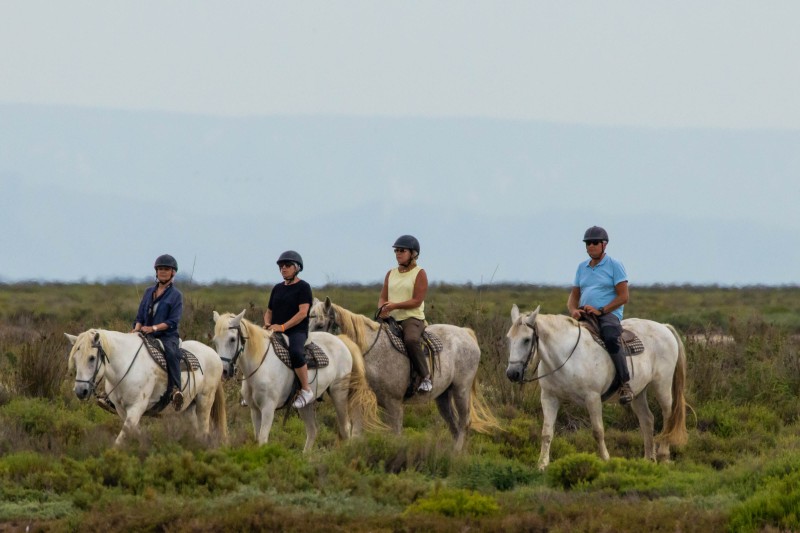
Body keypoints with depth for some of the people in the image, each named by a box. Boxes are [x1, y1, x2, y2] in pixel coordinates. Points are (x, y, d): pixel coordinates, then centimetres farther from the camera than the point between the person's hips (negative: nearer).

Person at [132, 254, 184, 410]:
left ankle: (175, 390, -45)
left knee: (171, 353, -37)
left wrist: (153, 328, -21)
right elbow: (140, 316, 18)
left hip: (167, 336, -5)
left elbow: (173, 321, -8)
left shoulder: (175, 295, 3)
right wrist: (137, 329, -4)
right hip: (147, 338, 5)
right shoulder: (149, 292, 18)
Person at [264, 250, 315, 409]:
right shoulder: (277, 289, 19)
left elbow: (302, 312, -13)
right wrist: (267, 324, 1)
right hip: (275, 333, 7)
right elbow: (269, 311, 25)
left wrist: (283, 327, -21)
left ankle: (306, 391, -27)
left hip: (296, 331, -7)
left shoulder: (303, 287, -1)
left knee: (295, 352, -38)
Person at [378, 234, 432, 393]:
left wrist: (394, 306, -20)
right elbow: (382, 298, 14)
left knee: (411, 340, -37)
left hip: (412, 318, -7)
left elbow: (417, 301, -10)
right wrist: (382, 308, -10)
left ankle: (426, 377, -29)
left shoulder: (419, 274, -1)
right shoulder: (391, 274, 17)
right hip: (391, 319, 7)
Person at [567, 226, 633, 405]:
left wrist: (600, 310, -16)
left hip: (609, 315, -6)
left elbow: (623, 297, -6)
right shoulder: (582, 268, 18)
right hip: (585, 315, 6)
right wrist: (573, 310, -6)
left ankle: (626, 385, -34)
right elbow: (574, 296, 18)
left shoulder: (614, 265, 1)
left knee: (611, 338, -37)